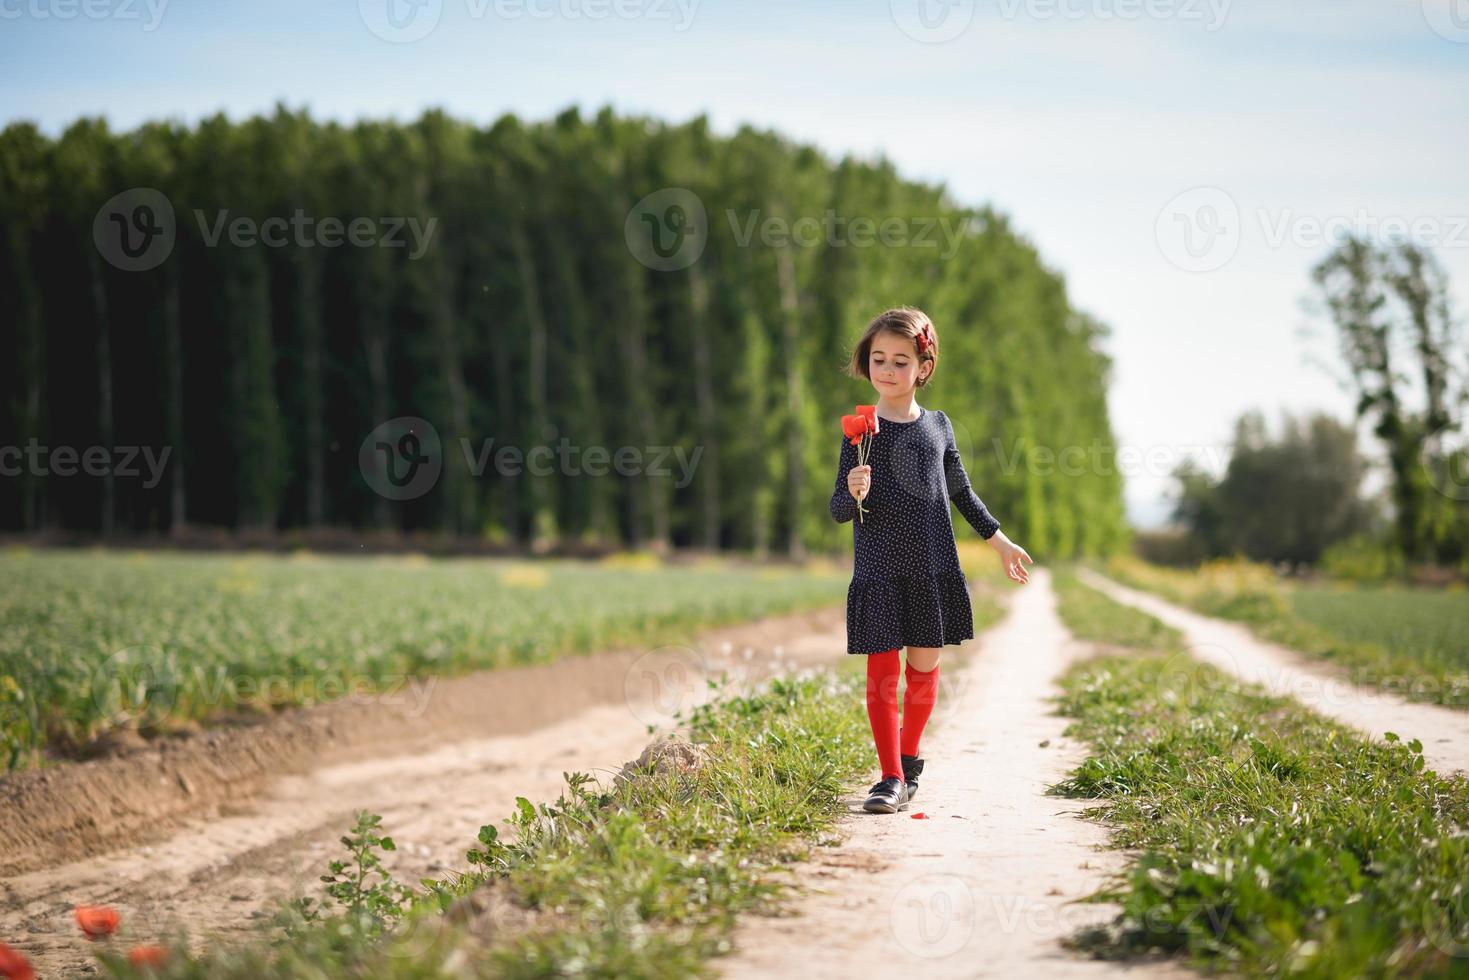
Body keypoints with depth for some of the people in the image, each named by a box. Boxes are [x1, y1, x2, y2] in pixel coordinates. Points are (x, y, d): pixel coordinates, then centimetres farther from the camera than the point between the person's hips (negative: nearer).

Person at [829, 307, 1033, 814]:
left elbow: (961, 491, 19)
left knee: (924, 666, 8)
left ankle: (909, 758, 27)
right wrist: (854, 495, -27)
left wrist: (1000, 542, 22)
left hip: (933, 568, 3)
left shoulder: (937, 426, 6)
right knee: (882, 670, -3)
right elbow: (839, 509, -4)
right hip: (879, 569, -3)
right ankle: (891, 777, 4)